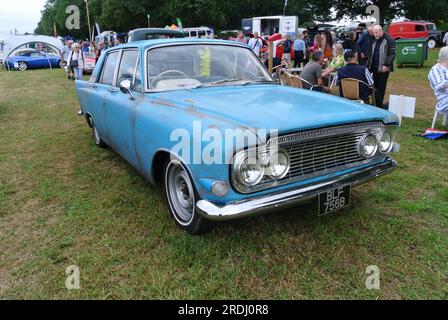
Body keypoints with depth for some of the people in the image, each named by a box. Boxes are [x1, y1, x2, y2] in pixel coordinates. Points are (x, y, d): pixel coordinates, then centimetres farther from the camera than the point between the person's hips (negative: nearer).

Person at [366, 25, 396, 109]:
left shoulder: (389, 40, -9)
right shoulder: (374, 41, 15)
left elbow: (392, 54, -14)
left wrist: (386, 65, -21)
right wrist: (368, 66, 15)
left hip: (383, 69, -7)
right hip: (375, 68, 7)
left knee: (381, 87, -2)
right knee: (376, 87, 8)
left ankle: (380, 105, 5)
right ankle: (378, 105, 16)